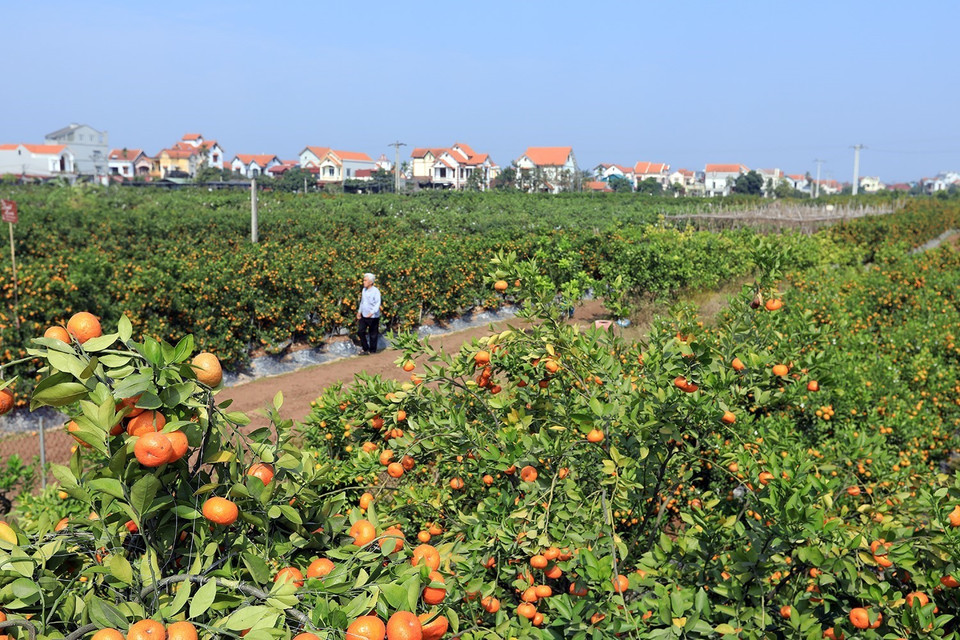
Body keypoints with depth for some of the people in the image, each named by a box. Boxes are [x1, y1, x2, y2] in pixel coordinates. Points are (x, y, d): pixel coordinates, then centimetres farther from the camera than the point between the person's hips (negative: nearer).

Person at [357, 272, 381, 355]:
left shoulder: (375, 291, -14)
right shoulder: (364, 290, 8)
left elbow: (377, 303, -20)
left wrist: (372, 312, -32)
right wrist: (359, 311, 18)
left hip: (373, 317, -7)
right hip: (364, 315, 7)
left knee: (373, 334, 4)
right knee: (361, 332, 3)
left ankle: (372, 350, 19)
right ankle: (366, 349, 13)